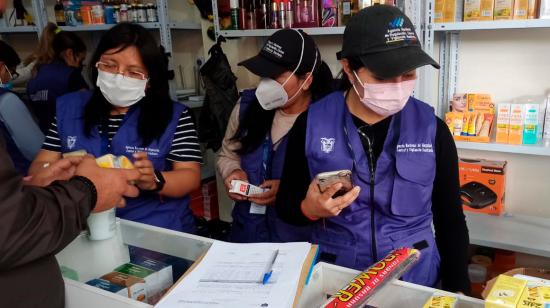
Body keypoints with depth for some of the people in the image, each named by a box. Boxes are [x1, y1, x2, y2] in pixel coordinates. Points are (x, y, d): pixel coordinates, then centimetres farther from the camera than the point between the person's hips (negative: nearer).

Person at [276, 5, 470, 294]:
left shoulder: (432, 129, -9)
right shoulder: (311, 125, -11)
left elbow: (450, 220, 1)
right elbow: (285, 207, -1)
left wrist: (458, 291, 0)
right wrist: (310, 209, -22)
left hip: (416, 276, 1)